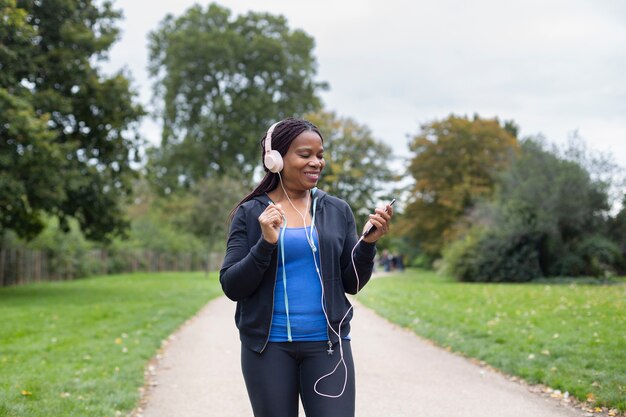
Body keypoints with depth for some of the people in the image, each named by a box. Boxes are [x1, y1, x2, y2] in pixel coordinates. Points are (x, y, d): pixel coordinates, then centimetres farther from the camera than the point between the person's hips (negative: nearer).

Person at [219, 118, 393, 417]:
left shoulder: (338, 211, 5)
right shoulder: (250, 213, 0)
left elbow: (352, 284, 7)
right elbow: (231, 287, -5)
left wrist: (368, 243, -10)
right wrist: (266, 243, -18)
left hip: (326, 345, 1)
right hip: (268, 347, -1)